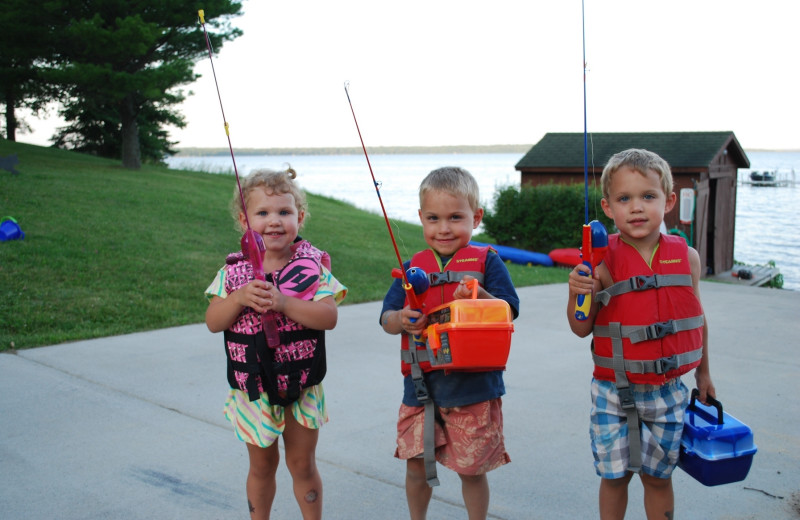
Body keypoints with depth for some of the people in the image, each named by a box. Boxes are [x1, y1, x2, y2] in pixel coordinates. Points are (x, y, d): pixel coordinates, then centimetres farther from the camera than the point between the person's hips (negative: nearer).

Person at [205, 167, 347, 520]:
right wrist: (240, 298, -24)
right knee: (261, 465, 17)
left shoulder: (312, 266, -9)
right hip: (253, 388, 2)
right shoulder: (234, 272, -3)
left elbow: (329, 317, -19)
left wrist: (282, 302, -30)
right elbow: (213, 322, -6)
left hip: (301, 386, -1)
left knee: (302, 465, 12)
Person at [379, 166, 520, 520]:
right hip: (421, 383, 3)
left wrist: (480, 296, -24)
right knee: (416, 465, 11)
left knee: (472, 468, 7)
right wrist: (401, 320, -15)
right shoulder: (413, 267, 8)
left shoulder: (486, 261, 0)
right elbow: (386, 318, 8)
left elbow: (509, 311, -5)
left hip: (472, 385, -3)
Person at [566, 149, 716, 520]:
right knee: (614, 474, 9)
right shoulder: (603, 261, -12)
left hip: (667, 391, 2)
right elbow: (582, 328, -7)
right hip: (615, 391, -2)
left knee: (658, 476, 13)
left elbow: (697, 318, 10)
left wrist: (703, 373, 18)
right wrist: (577, 294, -26)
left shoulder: (686, 257, -3)